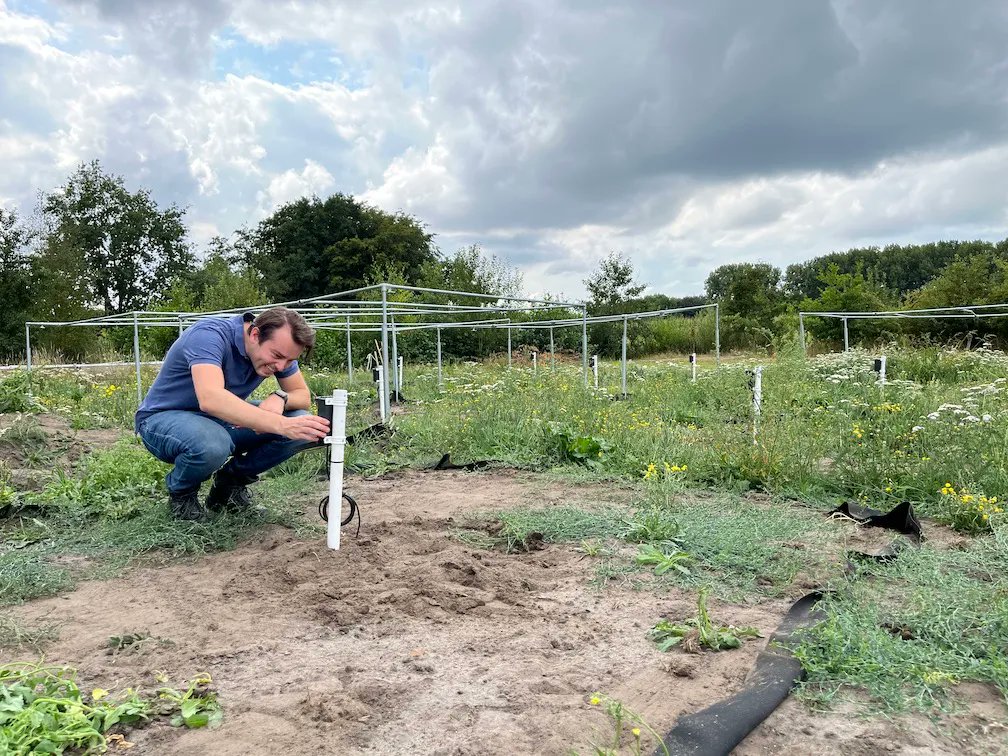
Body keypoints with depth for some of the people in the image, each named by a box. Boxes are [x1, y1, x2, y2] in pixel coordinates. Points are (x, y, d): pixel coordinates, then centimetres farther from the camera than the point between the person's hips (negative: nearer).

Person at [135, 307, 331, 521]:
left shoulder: (278, 348, -10)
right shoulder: (210, 335, -31)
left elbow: (302, 395, -3)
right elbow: (210, 399, -47)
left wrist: (280, 397, -28)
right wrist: (281, 424, -55)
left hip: (222, 421, 6)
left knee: (301, 425, -16)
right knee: (212, 445, -41)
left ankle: (232, 480, 6)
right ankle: (181, 493, -5)